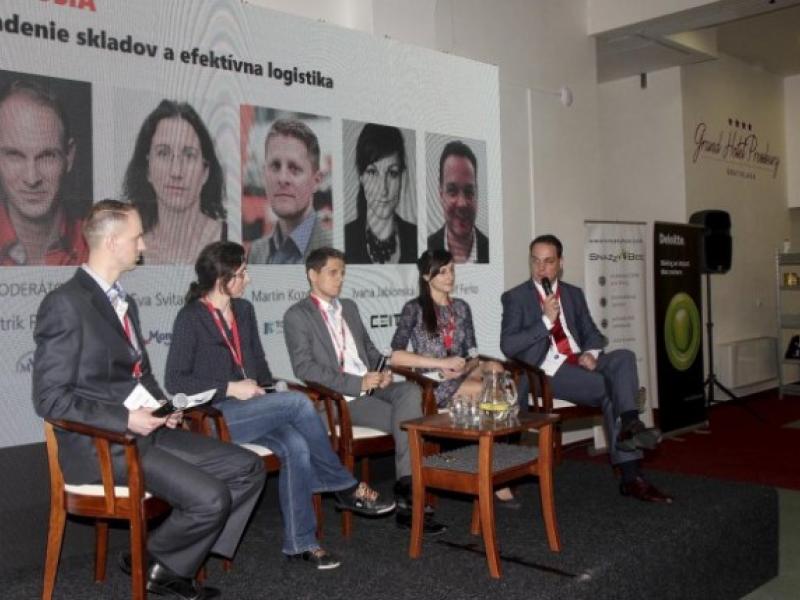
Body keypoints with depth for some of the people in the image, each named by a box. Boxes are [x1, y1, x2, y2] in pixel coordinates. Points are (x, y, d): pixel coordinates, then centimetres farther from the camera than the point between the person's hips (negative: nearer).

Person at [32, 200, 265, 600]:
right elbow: (50, 398, -16)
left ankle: (175, 566, 7)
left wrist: (161, 406, 5)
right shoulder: (64, 304, -13)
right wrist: (124, 419, -19)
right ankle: (148, 563, 7)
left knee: (248, 468, 0)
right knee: (210, 498, -22)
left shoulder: (123, 300, 16)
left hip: (148, 429, 9)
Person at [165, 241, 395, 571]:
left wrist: (265, 389, 0)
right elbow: (174, 380, -11)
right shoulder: (191, 318, -7)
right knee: (298, 402, -27)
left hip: (251, 410, 6)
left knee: (296, 446, -26)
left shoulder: (244, 310, 13)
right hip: (213, 416, -6)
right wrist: (231, 388, -17)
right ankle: (346, 487, -12)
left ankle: (299, 543, -17)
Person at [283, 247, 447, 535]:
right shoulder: (297, 316, -1)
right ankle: (407, 500, -12)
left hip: (371, 386, 6)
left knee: (411, 392, -25)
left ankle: (406, 486, -24)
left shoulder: (349, 307, 22)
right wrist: (356, 383, -17)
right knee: (408, 420, -23)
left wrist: (383, 372, 2)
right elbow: (304, 368, -11)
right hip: (339, 398, -6)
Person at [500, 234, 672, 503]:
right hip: (547, 371, -5)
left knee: (624, 357, -25)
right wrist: (546, 320, -16)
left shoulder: (574, 294, 18)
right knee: (611, 389, -26)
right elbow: (508, 346, -7)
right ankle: (631, 475, -20)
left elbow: (593, 334, 19)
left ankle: (629, 425, -36)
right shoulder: (515, 297, 3)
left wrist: (591, 353, -6)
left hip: (580, 362, 5)